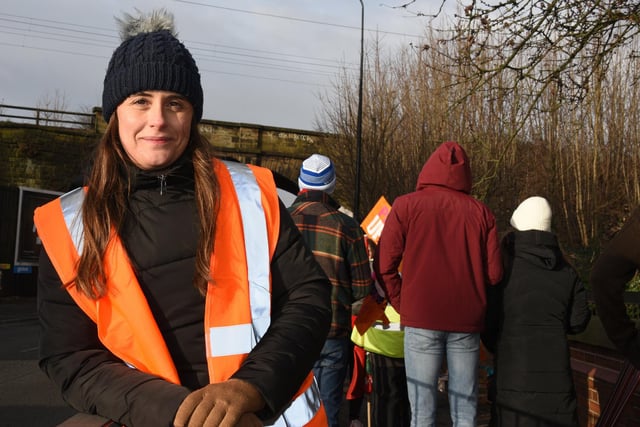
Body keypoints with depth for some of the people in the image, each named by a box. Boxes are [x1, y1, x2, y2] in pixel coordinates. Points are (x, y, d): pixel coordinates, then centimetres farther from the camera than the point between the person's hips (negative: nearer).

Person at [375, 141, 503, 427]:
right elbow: (494, 273, 2)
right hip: (467, 322, 2)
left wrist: (403, 305, 8)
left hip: (421, 320, -2)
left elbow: (384, 266, -4)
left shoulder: (406, 206, 0)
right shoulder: (481, 212, 5)